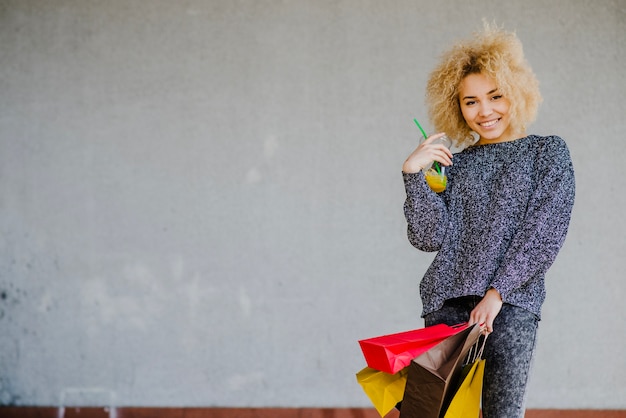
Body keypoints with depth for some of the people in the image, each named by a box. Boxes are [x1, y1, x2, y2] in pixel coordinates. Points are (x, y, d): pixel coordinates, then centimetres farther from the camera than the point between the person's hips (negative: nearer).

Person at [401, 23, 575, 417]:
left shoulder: (548, 152, 7)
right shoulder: (454, 164, 14)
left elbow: (544, 234, -2)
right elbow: (430, 237, 5)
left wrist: (497, 293, -10)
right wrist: (413, 174, -5)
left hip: (513, 301, -3)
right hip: (447, 301, 3)